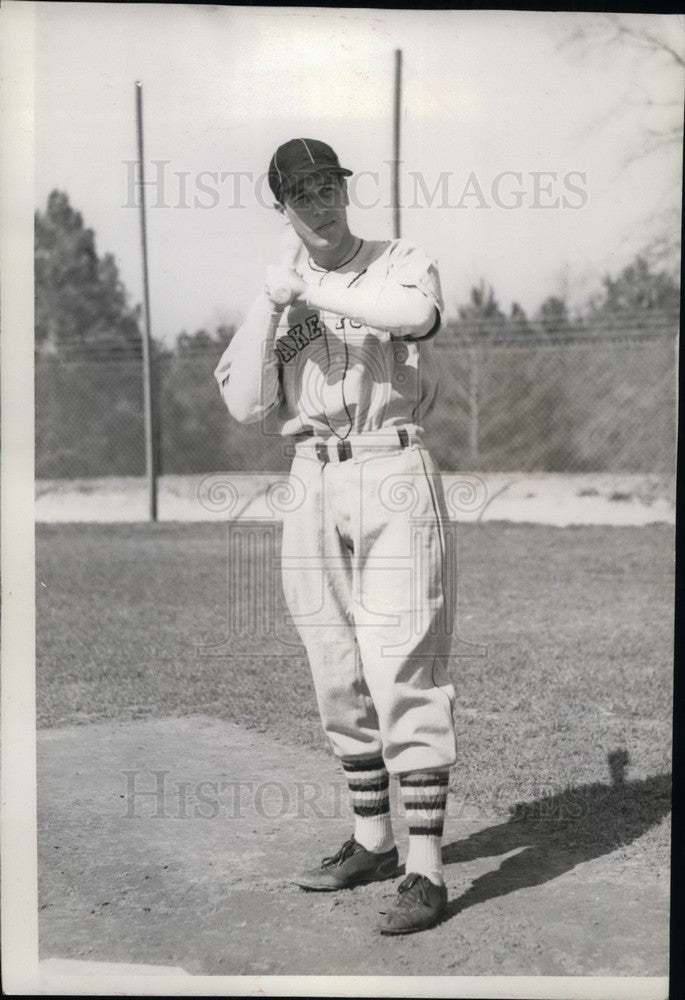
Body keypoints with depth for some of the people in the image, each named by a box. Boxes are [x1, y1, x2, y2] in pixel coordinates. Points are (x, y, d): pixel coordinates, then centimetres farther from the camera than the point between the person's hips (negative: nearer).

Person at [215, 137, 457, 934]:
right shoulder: (272, 293, 12)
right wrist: (270, 308, -9)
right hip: (313, 487, 5)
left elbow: (417, 313, -24)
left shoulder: (399, 263, 2)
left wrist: (313, 290, -16)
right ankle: (372, 841, 25)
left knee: (404, 674, -9)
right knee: (339, 679, 11)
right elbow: (248, 406, 1)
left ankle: (426, 867, -3)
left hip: (393, 479, -4)